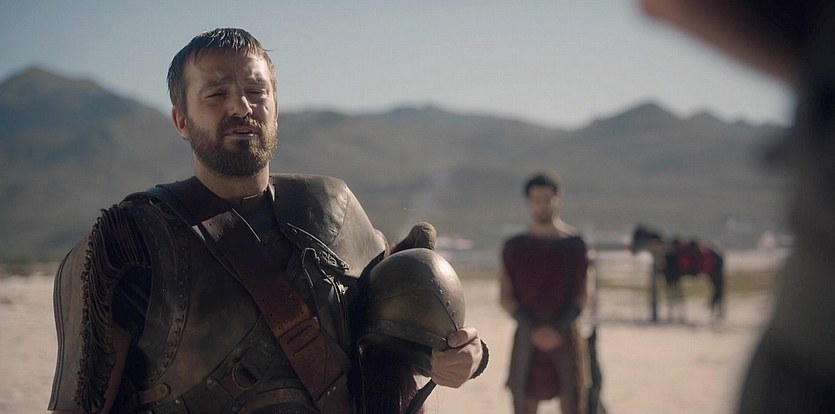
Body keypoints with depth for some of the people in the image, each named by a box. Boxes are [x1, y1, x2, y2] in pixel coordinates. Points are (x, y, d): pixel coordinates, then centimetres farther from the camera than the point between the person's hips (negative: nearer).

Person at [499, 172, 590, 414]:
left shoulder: (574, 243, 4)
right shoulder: (515, 246, 6)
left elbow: (580, 297, 2)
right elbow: (506, 299, 2)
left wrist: (558, 329, -12)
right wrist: (534, 329, -11)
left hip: (565, 337, -1)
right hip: (527, 338, 1)